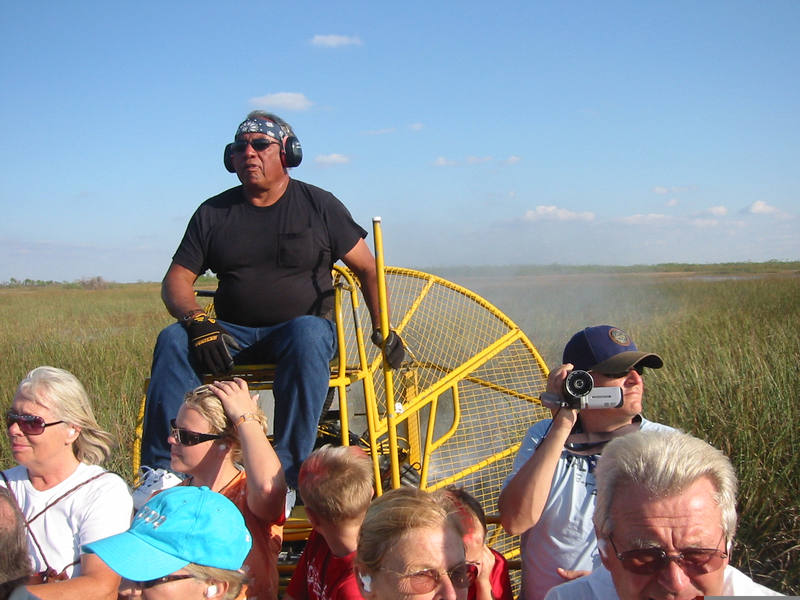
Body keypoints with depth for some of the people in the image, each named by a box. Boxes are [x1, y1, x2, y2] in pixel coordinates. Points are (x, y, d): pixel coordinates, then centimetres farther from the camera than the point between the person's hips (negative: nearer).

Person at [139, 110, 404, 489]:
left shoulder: (319, 205, 5)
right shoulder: (213, 213, 10)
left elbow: (368, 270, 9)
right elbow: (176, 280, 6)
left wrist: (383, 329, -4)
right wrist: (197, 321, -15)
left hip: (304, 327, -2)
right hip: (231, 335, 3)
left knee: (308, 334, -38)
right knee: (173, 340, -27)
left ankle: (287, 474, -38)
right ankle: (159, 471, -26)